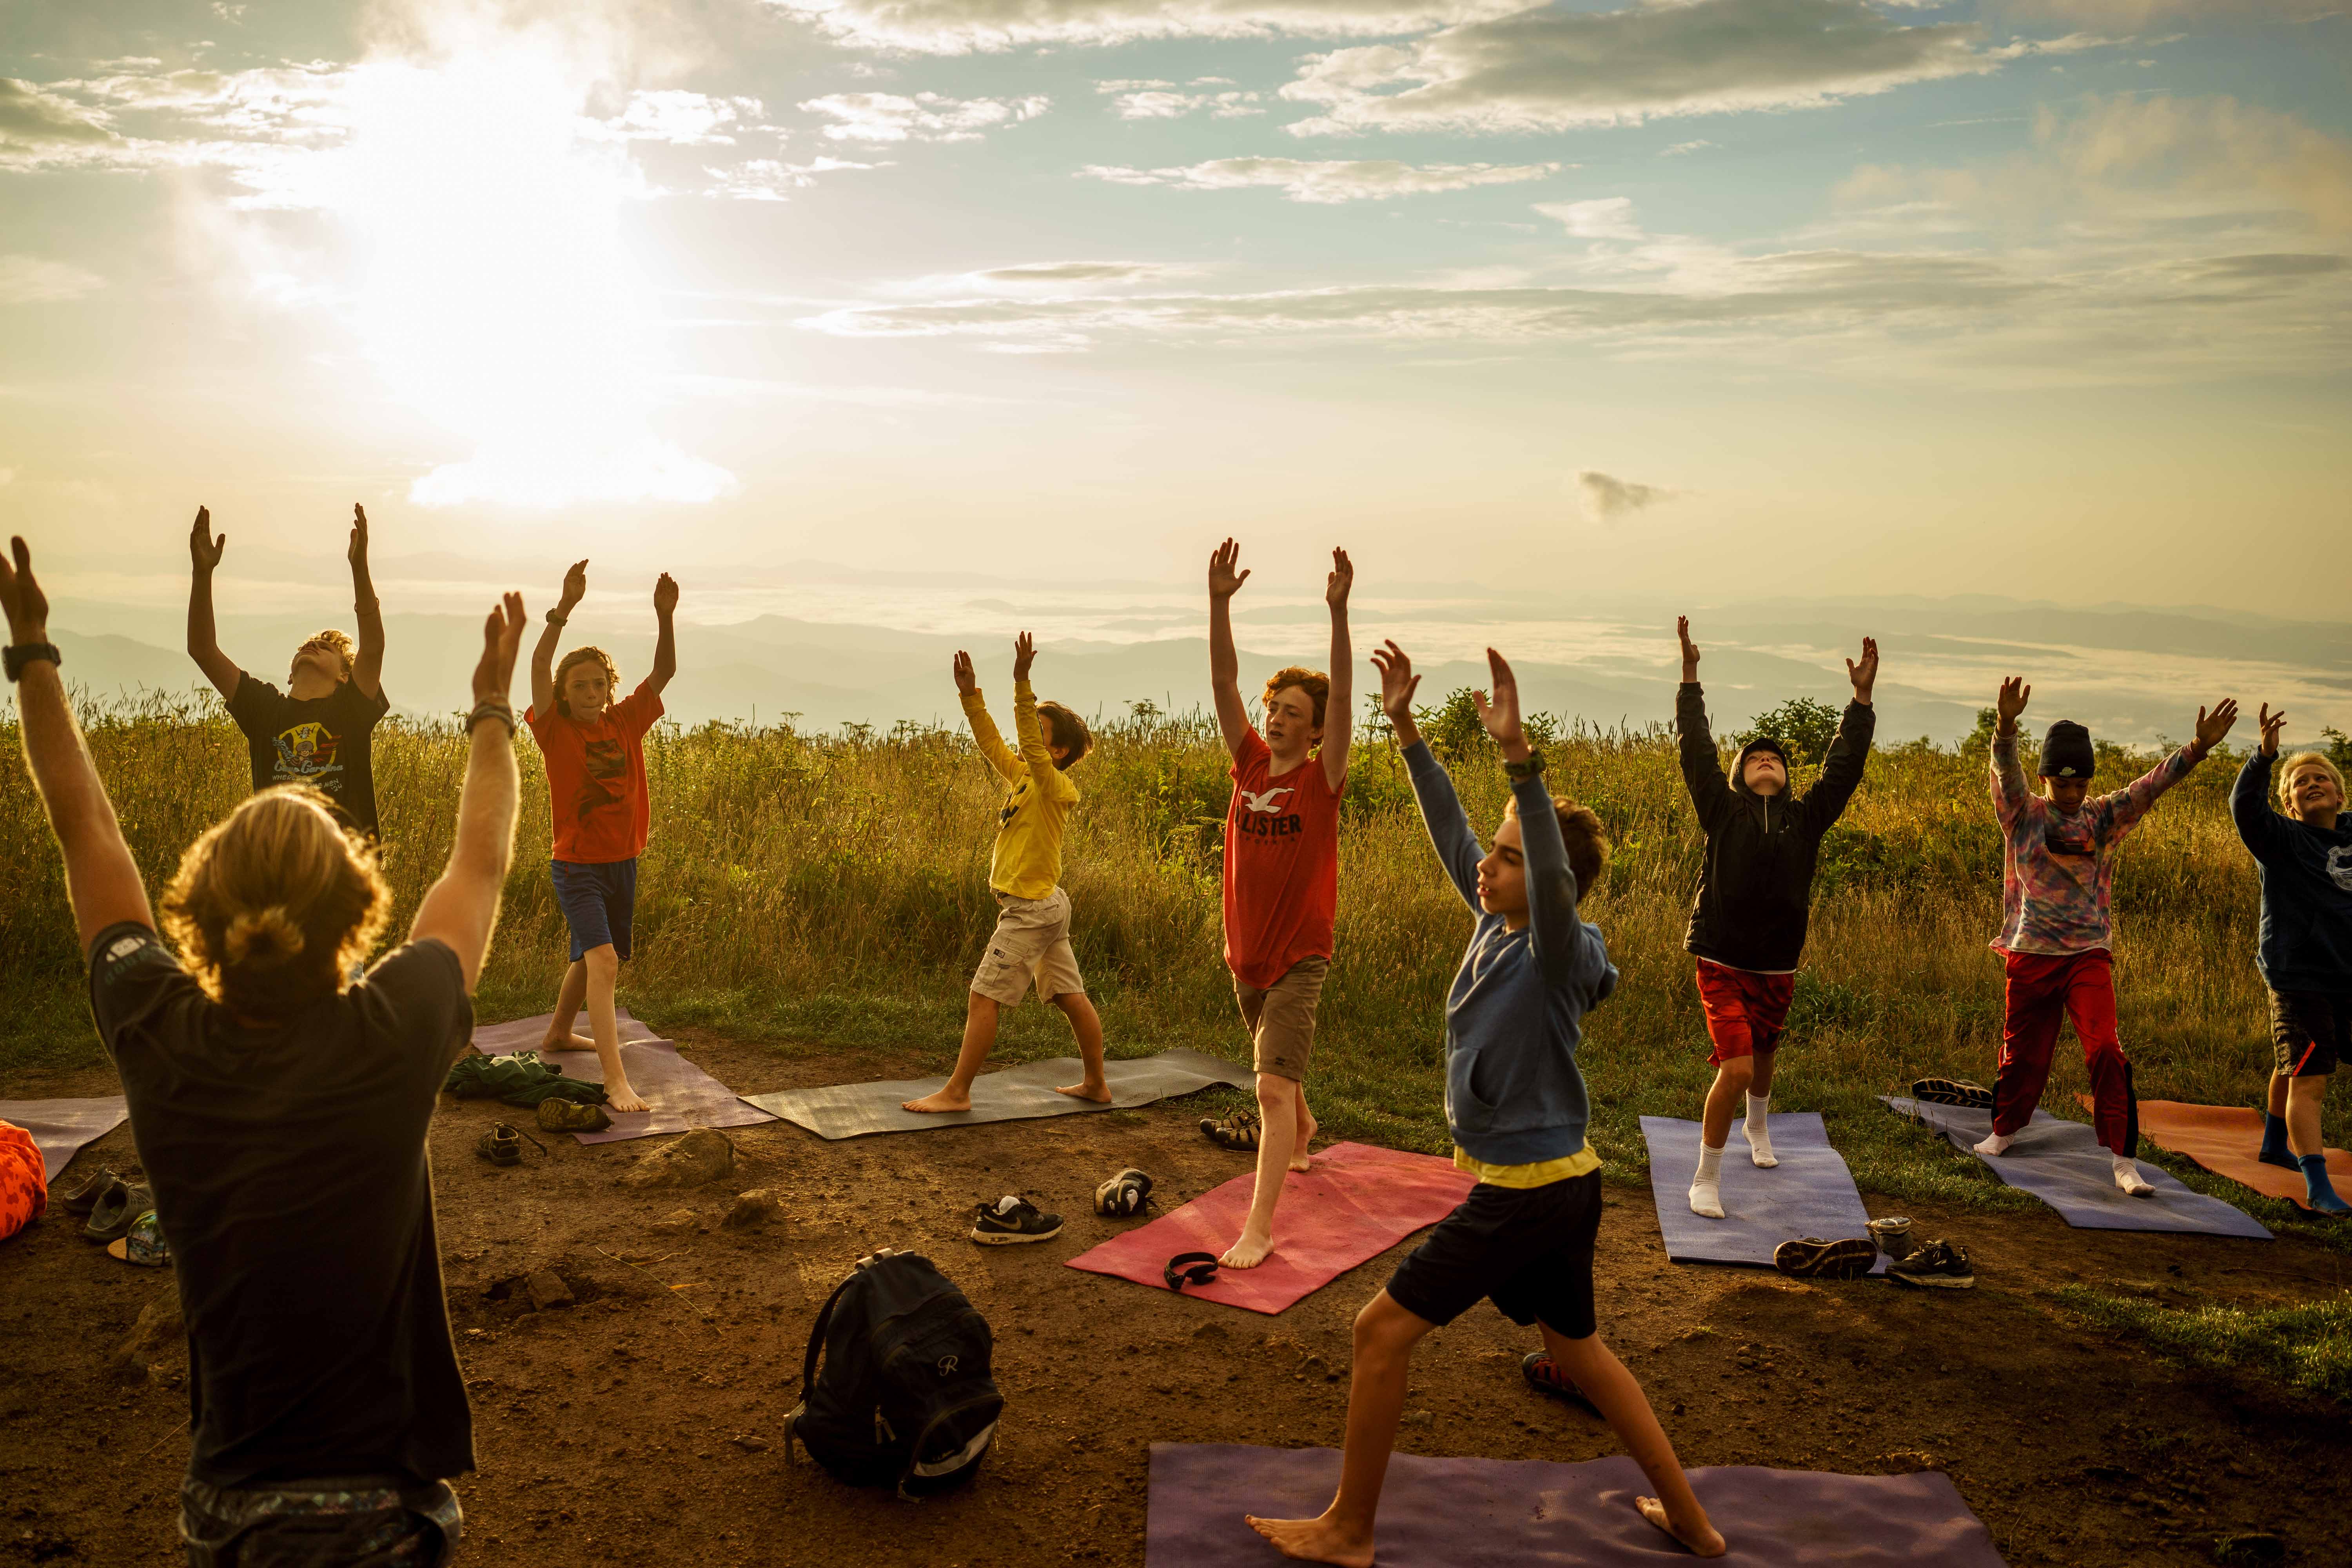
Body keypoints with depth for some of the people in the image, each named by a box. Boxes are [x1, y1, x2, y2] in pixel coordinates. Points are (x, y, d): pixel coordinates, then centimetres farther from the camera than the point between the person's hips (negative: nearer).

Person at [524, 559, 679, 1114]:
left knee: (592, 958, 23)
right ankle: (615, 1079, -24)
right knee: (603, 962, -20)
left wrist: (665, 616, -21)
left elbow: (663, 673, -6)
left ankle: (559, 1033, 47)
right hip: (578, 866, -6)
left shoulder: (625, 724, 1)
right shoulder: (557, 731, -10)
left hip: (623, 864, 6)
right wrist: (565, 606, -35)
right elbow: (539, 666, -24)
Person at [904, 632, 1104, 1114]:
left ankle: (956, 1091, 1)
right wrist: (970, 695, -2)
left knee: (983, 997, -5)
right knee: (1071, 997, 14)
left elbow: (1030, 745, -31)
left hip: (1030, 910, -9)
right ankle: (1095, 1084, 22)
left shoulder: (1056, 788, -16)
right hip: (1048, 907, 9)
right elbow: (990, 741, 9)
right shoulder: (1021, 776, 9)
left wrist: (1022, 682, -38)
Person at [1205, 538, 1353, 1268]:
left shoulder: (1323, 780, -11)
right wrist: (1219, 601, -20)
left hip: (1300, 957, -6)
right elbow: (1223, 681, -9)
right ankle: (1301, 1135, 56)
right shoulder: (1249, 763, -1)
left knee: (1272, 1085, -15)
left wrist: (1339, 611, -35)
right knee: (1277, 1070, 27)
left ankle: (1259, 1229, -14)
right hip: (1246, 953, 6)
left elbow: (1341, 696, -25)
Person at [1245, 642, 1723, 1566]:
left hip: (1529, 1194, -9)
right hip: (1561, 1184, 10)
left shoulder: (1556, 951, -20)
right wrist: (1405, 728, 2)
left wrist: (1519, 755, -50)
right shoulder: (1497, 923, 1)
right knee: (1577, 1348, 23)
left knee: (1382, 1330, -2)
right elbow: (1449, 830, 6)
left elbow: (1555, 874, -41)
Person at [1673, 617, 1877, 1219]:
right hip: (1722, 965, -4)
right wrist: (1690, 680, -13)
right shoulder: (1722, 810, -3)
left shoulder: (1807, 818, 3)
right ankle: (1706, 1179, -2)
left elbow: (1845, 767, 0)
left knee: (1763, 1055, 26)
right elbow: (1697, 751, -9)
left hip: (1777, 968, 4)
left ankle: (1759, 1126, 58)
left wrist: (1862, 698, -6)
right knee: (1735, 1067, -17)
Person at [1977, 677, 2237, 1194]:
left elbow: (2152, 784, -11)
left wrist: (2198, 748, -27)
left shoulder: (2104, 818, 3)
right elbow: (2006, 770, -21)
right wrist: (2006, 723, -41)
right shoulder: (2023, 815, -3)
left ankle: (2123, 1159, -9)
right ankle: (2004, 1131, 34)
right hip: (2029, 954, 0)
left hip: (2088, 956, 0)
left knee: (2105, 1051, -14)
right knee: (2023, 1053, 11)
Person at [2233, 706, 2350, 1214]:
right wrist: (2265, 756, -40)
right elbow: (2246, 808, -26)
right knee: (2309, 1079, -12)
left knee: (2295, 1067, 23)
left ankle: (2275, 1144, 42)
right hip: (2300, 976, -6)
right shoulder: (2282, 839, -9)